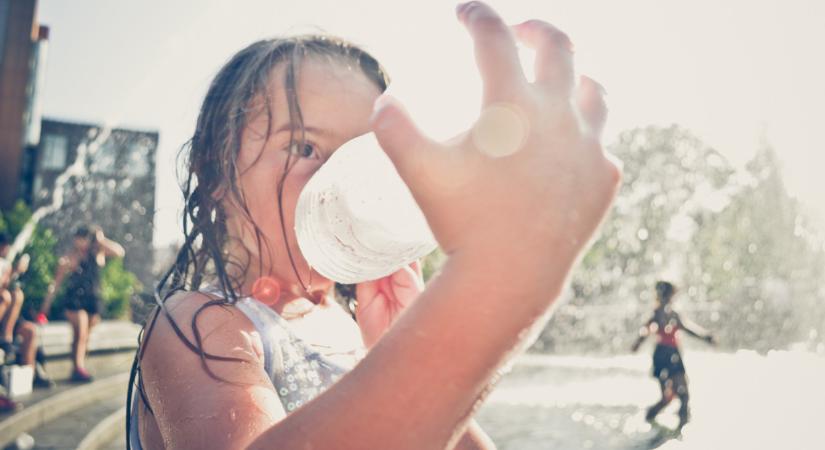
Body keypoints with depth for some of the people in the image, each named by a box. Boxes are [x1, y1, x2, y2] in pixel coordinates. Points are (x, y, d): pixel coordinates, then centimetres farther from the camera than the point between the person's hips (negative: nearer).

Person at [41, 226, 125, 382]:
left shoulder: (98, 252, 5)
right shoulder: (69, 258, -3)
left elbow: (119, 252, -8)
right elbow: (56, 282, 1)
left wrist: (101, 240, -10)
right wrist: (46, 305, -1)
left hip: (94, 298, 3)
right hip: (75, 299, -3)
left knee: (86, 336, 10)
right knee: (80, 335, -14)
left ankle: (80, 367, 18)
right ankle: (78, 368, -16)